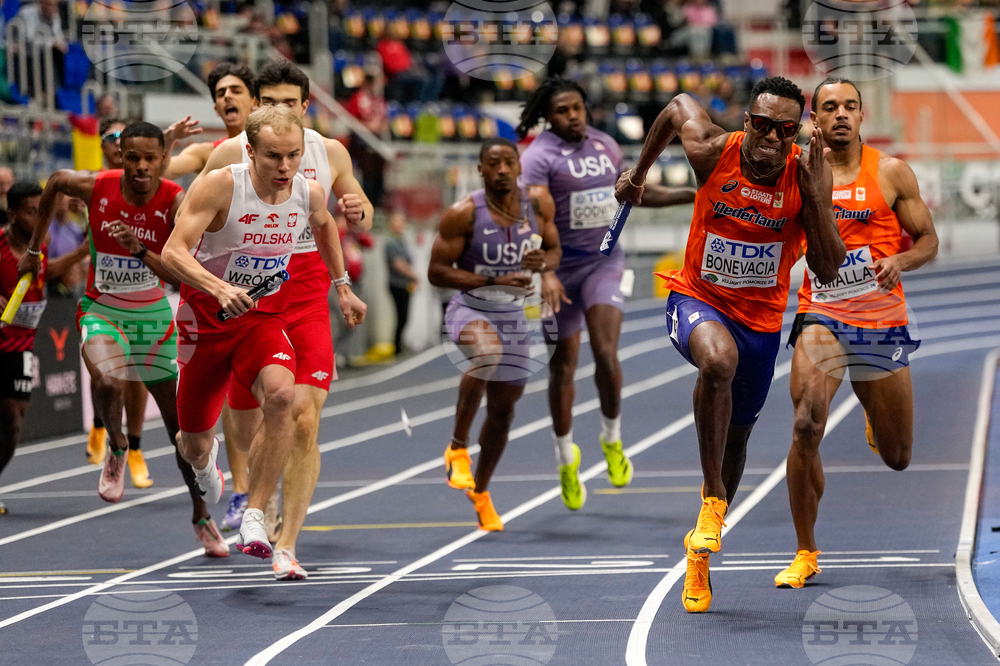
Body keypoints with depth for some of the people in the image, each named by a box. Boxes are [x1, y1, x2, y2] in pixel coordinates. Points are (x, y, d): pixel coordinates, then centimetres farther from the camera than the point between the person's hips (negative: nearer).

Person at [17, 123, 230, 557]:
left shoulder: (177, 203, -20)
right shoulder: (96, 187, -16)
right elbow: (54, 182, 8)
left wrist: (140, 248, -41)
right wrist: (35, 248, 14)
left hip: (152, 317, 1)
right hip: (101, 311, -1)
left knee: (179, 420, 5)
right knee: (108, 381, -33)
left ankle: (201, 517, 24)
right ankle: (116, 451, 0)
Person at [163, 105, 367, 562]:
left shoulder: (310, 193, -8)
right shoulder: (220, 186, -22)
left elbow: (323, 225, 18)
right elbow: (173, 251, -28)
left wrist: (343, 287, 24)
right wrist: (219, 288, -44)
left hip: (264, 319, 2)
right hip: (206, 319, -2)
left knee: (281, 394, -32)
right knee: (194, 446, 10)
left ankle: (254, 516, -23)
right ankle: (206, 462, 52)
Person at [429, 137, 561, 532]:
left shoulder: (538, 205, -6)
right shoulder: (463, 214, -18)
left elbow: (555, 249, 10)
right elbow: (437, 272, -17)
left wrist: (545, 263, -15)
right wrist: (495, 280, -27)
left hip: (513, 316, 5)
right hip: (470, 311, -5)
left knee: (503, 411, 13)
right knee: (488, 351, -40)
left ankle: (480, 491, 39)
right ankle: (458, 446, -24)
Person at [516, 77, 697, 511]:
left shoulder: (605, 145, 7)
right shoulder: (540, 156, -12)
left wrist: (693, 195, 22)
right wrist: (547, 274, -35)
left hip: (605, 260, 3)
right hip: (561, 267, -3)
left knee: (606, 353, -16)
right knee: (563, 367, 3)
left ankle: (612, 439, 7)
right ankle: (566, 460, 21)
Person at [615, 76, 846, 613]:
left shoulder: (805, 176, -16)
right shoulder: (713, 151, -18)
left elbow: (828, 270, -20)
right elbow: (678, 104, 5)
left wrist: (818, 197, -31)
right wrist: (638, 173, 14)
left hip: (761, 318, 3)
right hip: (698, 300, -2)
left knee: (737, 434, 17)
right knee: (718, 360, -38)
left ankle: (700, 554, 40)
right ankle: (712, 499, -25)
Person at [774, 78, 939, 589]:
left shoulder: (891, 173, -1)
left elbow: (927, 241, 3)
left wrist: (900, 261, -18)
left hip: (882, 321, 1)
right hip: (821, 316, 0)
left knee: (897, 458, 11)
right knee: (807, 426, -24)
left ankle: (875, 416, 51)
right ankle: (805, 554, -10)